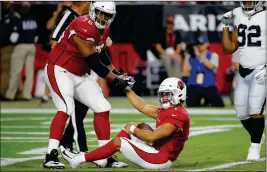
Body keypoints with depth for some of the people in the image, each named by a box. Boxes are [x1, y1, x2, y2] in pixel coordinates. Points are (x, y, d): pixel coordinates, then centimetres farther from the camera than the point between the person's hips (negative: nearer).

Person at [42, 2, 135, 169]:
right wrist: (117, 80, -16)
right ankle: (51, 156, -29)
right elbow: (94, 63, -23)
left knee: (102, 108, 6)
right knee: (66, 109, -27)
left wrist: (115, 72, 9)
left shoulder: (103, 29, 3)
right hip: (59, 70, -10)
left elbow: (102, 53, 20)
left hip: (80, 75, 10)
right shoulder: (84, 27, -26)